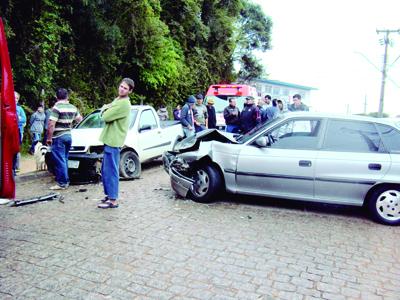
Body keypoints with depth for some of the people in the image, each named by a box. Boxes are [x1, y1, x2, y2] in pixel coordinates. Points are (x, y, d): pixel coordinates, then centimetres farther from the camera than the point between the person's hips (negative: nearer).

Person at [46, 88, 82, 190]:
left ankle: (62, 183, -1)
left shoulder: (57, 107, -14)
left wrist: (49, 138, -13)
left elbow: (51, 125, -20)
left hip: (58, 137, -7)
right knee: (64, 160, 17)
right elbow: (79, 119, 23)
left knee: (60, 161, -3)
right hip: (69, 136, 7)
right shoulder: (73, 108, 7)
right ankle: (66, 181, 22)